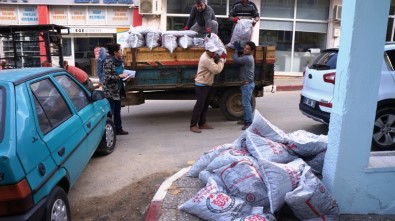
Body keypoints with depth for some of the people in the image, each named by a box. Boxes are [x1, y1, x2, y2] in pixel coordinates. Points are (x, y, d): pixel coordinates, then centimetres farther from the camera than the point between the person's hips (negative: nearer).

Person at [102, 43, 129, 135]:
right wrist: (119, 76, -20)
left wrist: (124, 75, 5)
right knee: (110, 111, -3)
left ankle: (118, 129, 25)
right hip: (110, 90, -8)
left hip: (118, 89, 8)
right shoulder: (109, 61, -17)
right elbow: (107, 77, -21)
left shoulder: (119, 60, 8)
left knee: (117, 110, 15)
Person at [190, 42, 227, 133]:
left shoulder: (209, 56, 10)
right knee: (199, 105, -8)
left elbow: (214, 69, 12)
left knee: (205, 105, 14)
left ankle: (202, 123, 23)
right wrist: (222, 59, -15)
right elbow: (217, 70, -26)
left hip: (206, 85, 10)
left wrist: (221, 60, -2)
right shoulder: (206, 59, -23)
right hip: (201, 86, -10)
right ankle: (193, 125, -2)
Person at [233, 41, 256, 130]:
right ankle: (246, 119, 26)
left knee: (246, 103, -9)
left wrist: (236, 50, -5)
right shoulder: (247, 57, 14)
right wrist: (238, 48, 8)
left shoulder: (247, 58, -19)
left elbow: (235, 60, -21)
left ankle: (249, 122, -6)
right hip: (246, 84, 11)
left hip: (247, 84, -11)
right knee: (245, 103, 17)